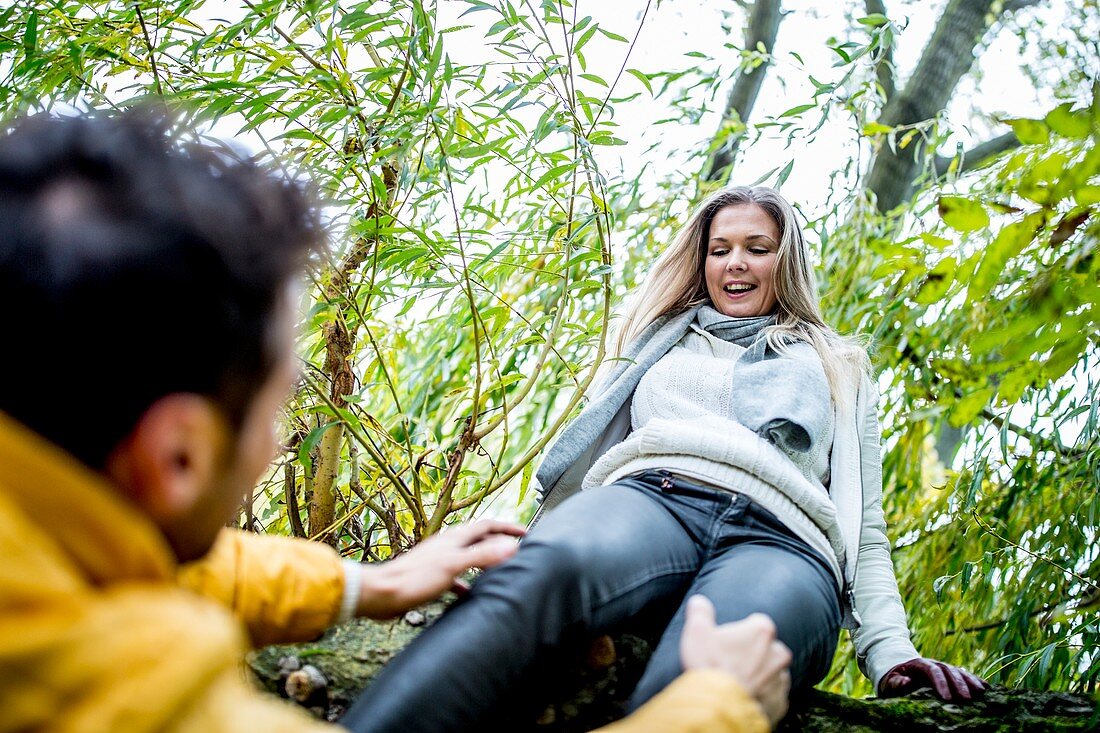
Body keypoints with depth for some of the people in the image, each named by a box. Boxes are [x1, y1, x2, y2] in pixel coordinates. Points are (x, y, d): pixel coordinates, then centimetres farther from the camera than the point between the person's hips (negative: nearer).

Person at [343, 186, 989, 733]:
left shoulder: (837, 367, 33)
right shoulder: (662, 342, 36)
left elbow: (864, 529, 25)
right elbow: (584, 454, 29)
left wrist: (891, 653, 7)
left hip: (780, 540, 0)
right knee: (542, 571, -41)